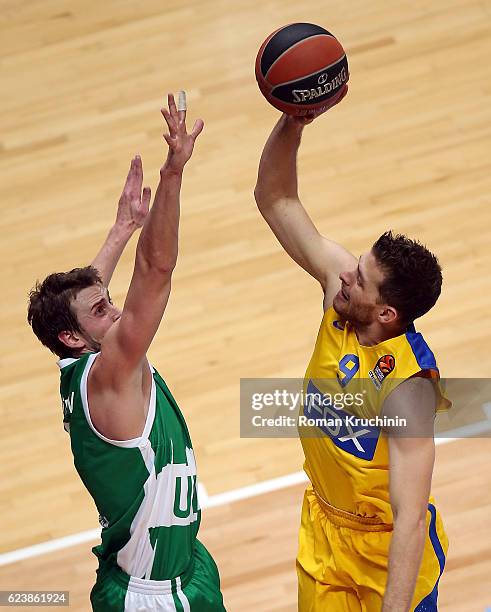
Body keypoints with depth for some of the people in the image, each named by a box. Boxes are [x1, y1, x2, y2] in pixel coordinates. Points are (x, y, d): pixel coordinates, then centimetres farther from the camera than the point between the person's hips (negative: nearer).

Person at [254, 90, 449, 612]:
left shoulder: (407, 387, -34)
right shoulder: (339, 287, -16)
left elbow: (410, 519, -37)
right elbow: (275, 199, -11)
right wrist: (292, 122, -27)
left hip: (386, 545, -6)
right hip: (324, 523, 7)